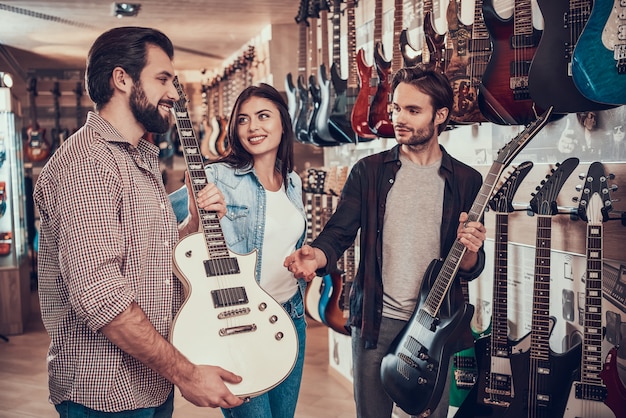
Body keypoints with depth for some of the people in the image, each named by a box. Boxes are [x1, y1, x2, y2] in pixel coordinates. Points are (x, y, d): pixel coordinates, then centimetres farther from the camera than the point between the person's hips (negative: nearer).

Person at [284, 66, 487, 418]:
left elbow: (470, 270, 4)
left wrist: (470, 251, -20)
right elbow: (339, 233, -5)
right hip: (376, 321, 0)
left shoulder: (466, 181, 3)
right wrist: (317, 255, -27)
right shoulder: (369, 171, 3)